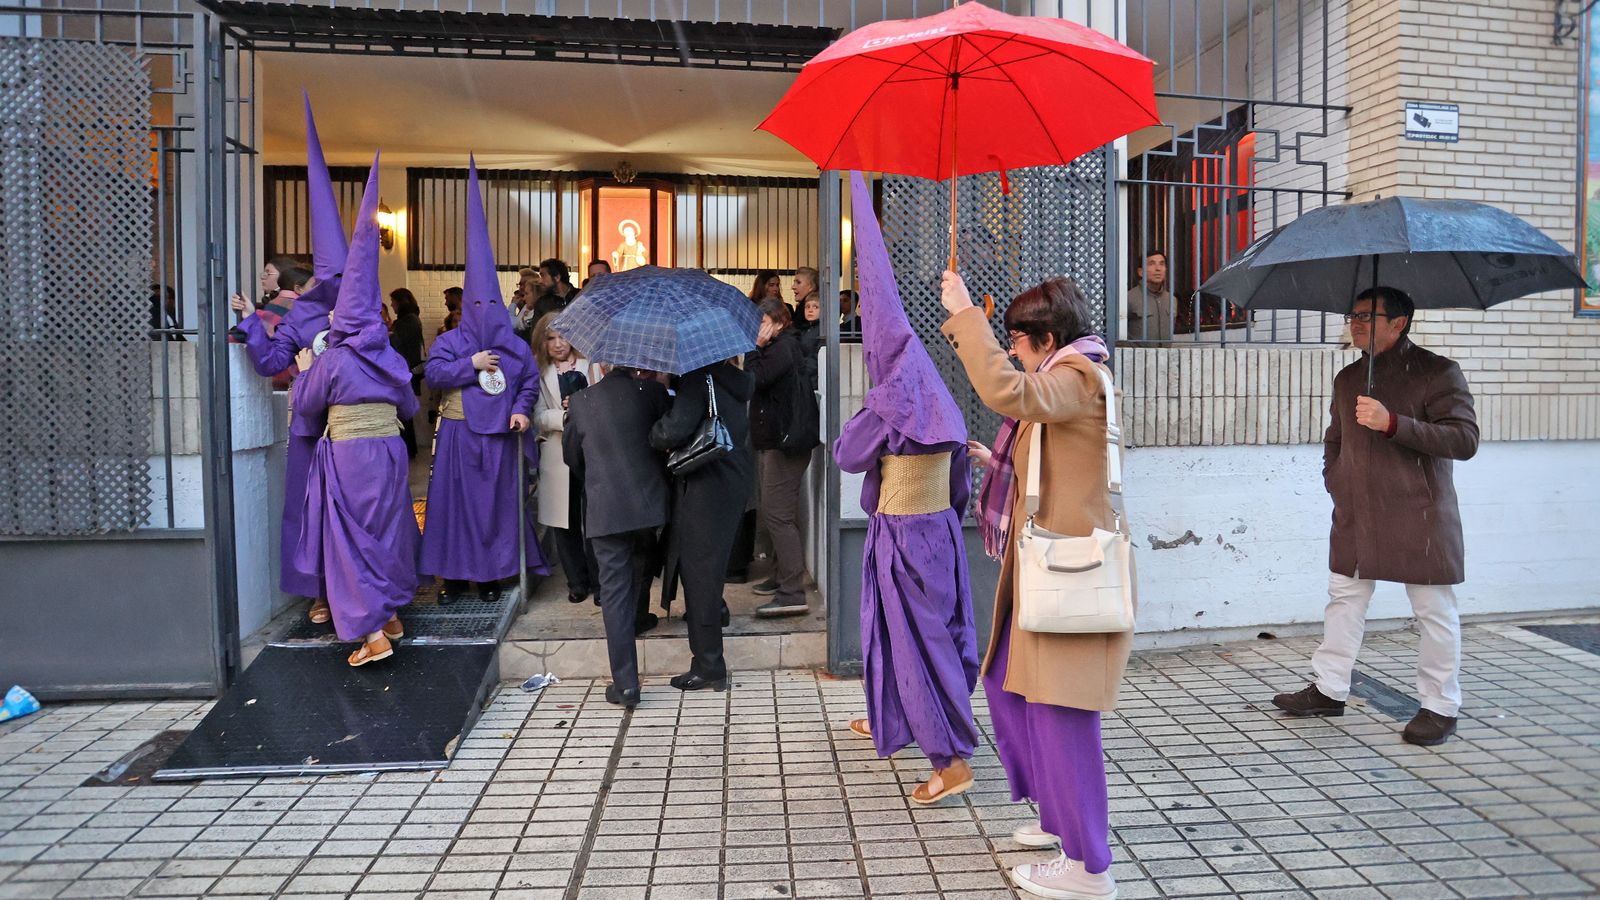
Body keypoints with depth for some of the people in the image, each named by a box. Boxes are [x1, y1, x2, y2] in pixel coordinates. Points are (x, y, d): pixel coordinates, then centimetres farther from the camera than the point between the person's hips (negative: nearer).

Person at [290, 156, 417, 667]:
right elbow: (410, 408, 14)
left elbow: (304, 404, 4)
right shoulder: (392, 360, 5)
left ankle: (371, 633, -6)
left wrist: (303, 370, 19)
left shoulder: (332, 361, -9)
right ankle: (391, 615, 26)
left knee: (353, 536, -1)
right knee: (387, 530, 16)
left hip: (347, 453, -5)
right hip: (390, 451, 5)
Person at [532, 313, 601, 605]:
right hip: (557, 453, 2)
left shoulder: (591, 364, 6)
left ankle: (600, 582, 10)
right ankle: (577, 582, 21)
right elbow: (539, 416, -1)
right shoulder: (539, 373, 9)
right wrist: (566, 417, -17)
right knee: (563, 521, 7)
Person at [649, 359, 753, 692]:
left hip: (704, 486, -8)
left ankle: (709, 667, 5)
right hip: (734, 483, 8)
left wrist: (655, 438, -8)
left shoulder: (699, 377, -17)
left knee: (698, 568, 0)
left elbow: (677, 428, -30)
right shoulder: (735, 379, 8)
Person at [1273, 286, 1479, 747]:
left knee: (1434, 611, 4)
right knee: (1344, 598, 11)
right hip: (1355, 515, 6)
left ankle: (1440, 706, 18)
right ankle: (1329, 690, 22)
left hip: (1419, 518, -6)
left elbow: (1464, 439, -18)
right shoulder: (1347, 378, 12)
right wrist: (1334, 480, 12)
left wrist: (1393, 424, -26)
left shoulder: (1438, 373, -7)